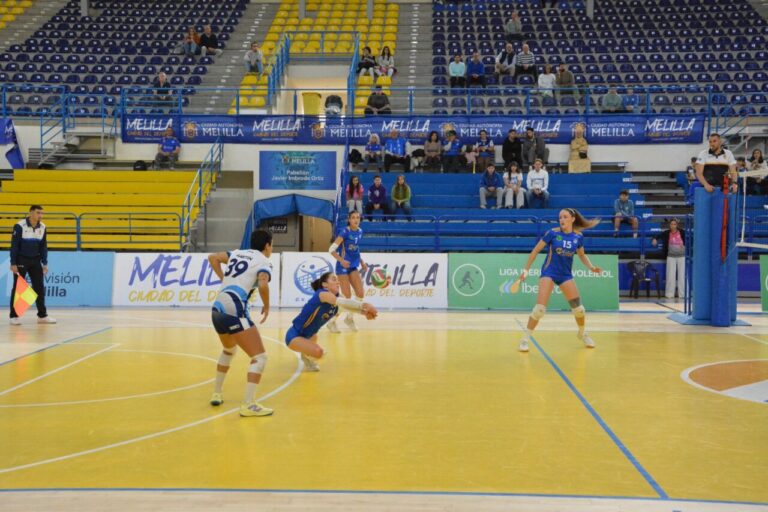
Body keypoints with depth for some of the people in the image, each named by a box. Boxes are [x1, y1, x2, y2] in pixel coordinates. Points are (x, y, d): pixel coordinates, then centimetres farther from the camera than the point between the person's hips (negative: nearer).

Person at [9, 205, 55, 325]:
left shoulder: (42, 227, 0)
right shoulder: (20, 226, -16)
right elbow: (14, 245, -13)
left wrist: (45, 263, 6)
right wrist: (13, 264, -15)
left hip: (35, 261, 5)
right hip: (21, 260, -5)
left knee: (40, 287, 4)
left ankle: (42, 315, 10)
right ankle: (14, 316, 6)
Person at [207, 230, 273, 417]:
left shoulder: (237, 253, 20)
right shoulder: (264, 262, 0)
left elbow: (212, 257, 25)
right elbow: (263, 285, -19)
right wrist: (266, 306, -3)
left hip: (217, 310, 8)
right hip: (234, 311, -8)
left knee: (229, 350, 33)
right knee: (260, 357, -3)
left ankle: (216, 394, 39)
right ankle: (248, 405, -13)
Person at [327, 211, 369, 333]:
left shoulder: (360, 232, 6)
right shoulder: (345, 232, -14)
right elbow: (331, 249, -17)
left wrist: (362, 262, 13)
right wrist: (341, 260, -28)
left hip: (353, 266, 6)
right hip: (343, 266, -6)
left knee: (360, 293, -1)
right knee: (346, 296, -9)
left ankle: (349, 318, 21)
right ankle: (332, 322, 7)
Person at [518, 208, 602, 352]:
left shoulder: (578, 236, -3)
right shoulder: (552, 233, -11)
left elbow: (582, 255, 14)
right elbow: (536, 250, -4)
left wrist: (591, 267, -2)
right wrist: (526, 269, -7)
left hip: (566, 275, 3)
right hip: (549, 273, -3)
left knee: (578, 307, 5)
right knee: (540, 308, -16)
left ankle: (582, 333, 33)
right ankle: (525, 339, -6)